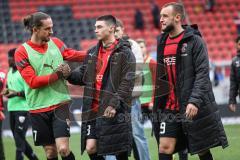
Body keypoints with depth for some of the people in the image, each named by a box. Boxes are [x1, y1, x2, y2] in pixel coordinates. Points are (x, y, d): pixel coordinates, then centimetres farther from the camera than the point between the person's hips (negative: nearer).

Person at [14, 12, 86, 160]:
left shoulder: (56, 43, 4)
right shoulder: (22, 52, -7)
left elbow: (74, 55, 16)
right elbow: (33, 81, -13)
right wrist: (57, 75, -17)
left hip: (60, 104, 1)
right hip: (39, 109, -1)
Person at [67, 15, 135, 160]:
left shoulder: (124, 52, -5)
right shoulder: (92, 53, 16)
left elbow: (127, 83, -11)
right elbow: (82, 76, 16)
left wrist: (115, 104, -19)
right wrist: (69, 74, -4)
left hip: (115, 112, -6)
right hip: (93, 111, 6)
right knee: (91, 148, 2)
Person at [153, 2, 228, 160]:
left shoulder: (194, 41, -7)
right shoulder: (162, 42, 11)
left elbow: (202, 73, -13)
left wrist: (195, 101, -23)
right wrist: (158, 102, 12)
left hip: (195, 107, -5)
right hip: (169, 108, 5)